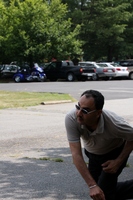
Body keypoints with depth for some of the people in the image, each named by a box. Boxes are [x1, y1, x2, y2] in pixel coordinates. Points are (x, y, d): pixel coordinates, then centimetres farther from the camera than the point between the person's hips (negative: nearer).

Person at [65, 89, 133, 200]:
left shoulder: (114, 123, -39)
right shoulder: (71, 118, -35)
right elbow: (76, 154, -34)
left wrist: (118, 162, -20)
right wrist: (92, 185, -37)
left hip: (115, 152, -4)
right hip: (93, 154, 4)